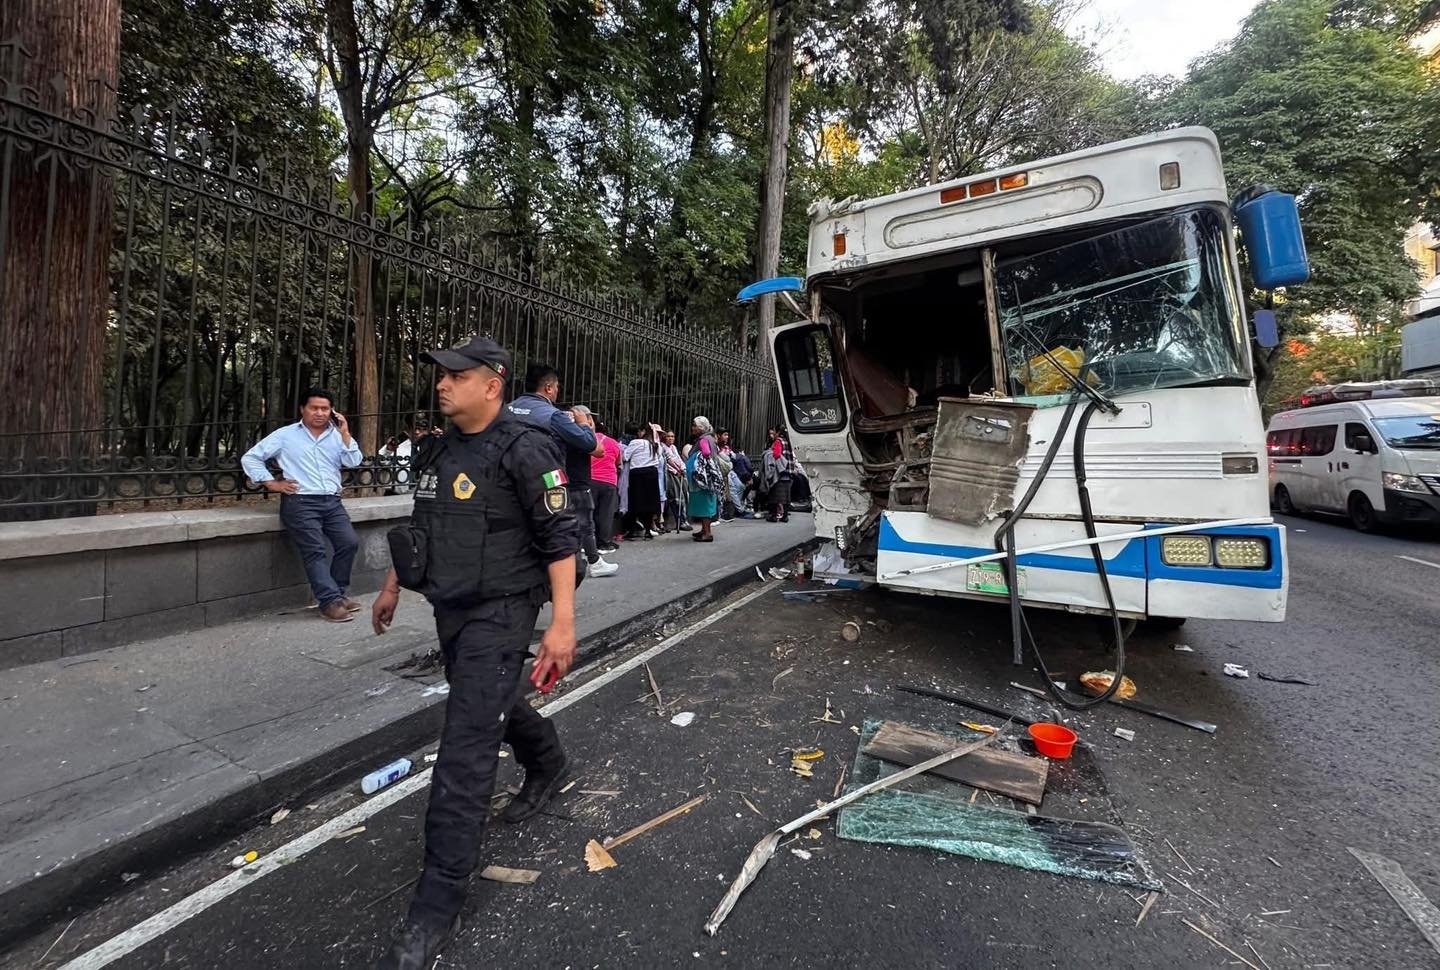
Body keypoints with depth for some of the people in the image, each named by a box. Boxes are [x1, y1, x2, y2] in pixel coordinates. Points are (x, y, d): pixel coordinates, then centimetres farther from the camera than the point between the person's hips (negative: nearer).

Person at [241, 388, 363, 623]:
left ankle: (338, 593, 7)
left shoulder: (337, 435, 14)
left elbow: (353, 462, 0)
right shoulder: (285, 435, 7)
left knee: (349, 543, -10)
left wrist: (344, 433, -3)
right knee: (315, 551, -13)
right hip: (300, 502, -3)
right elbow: (250, 458, 8)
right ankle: (330, 602, -12)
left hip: (332, 501, 3)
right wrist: (271, 483, 0)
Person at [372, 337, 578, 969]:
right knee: (496, 704, 26)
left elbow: (560, 537, -19)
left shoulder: (525, 450, -16)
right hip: (451, 608, 9)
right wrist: (393, 586, 26)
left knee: (466, 749, -6)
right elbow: (420, 524, 21)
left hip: (499, 612, -8)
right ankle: (549, 768, 53)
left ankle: (438, 905, 7)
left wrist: (563, 622, -24)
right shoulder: (438, 451, 9)